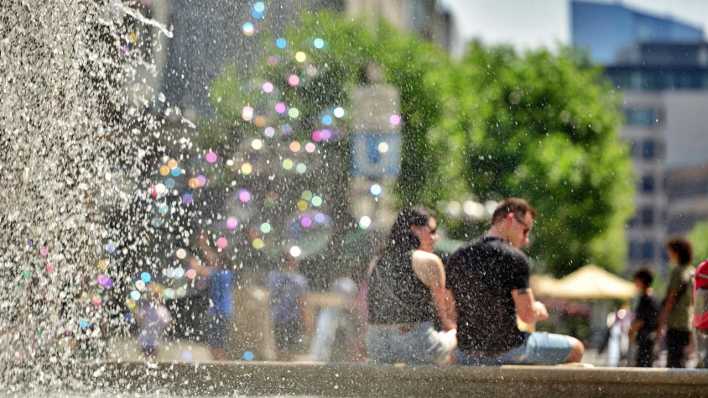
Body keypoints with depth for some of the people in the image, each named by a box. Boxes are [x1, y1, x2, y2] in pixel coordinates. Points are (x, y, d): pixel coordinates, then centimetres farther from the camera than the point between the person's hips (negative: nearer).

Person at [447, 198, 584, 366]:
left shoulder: (457, 258, 3)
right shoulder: (514, 258, -14)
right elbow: (528, 315, -16)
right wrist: (539, 310, 6)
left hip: (467, 356, 6)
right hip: (508, 350, -6)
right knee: (575, 349, 14)